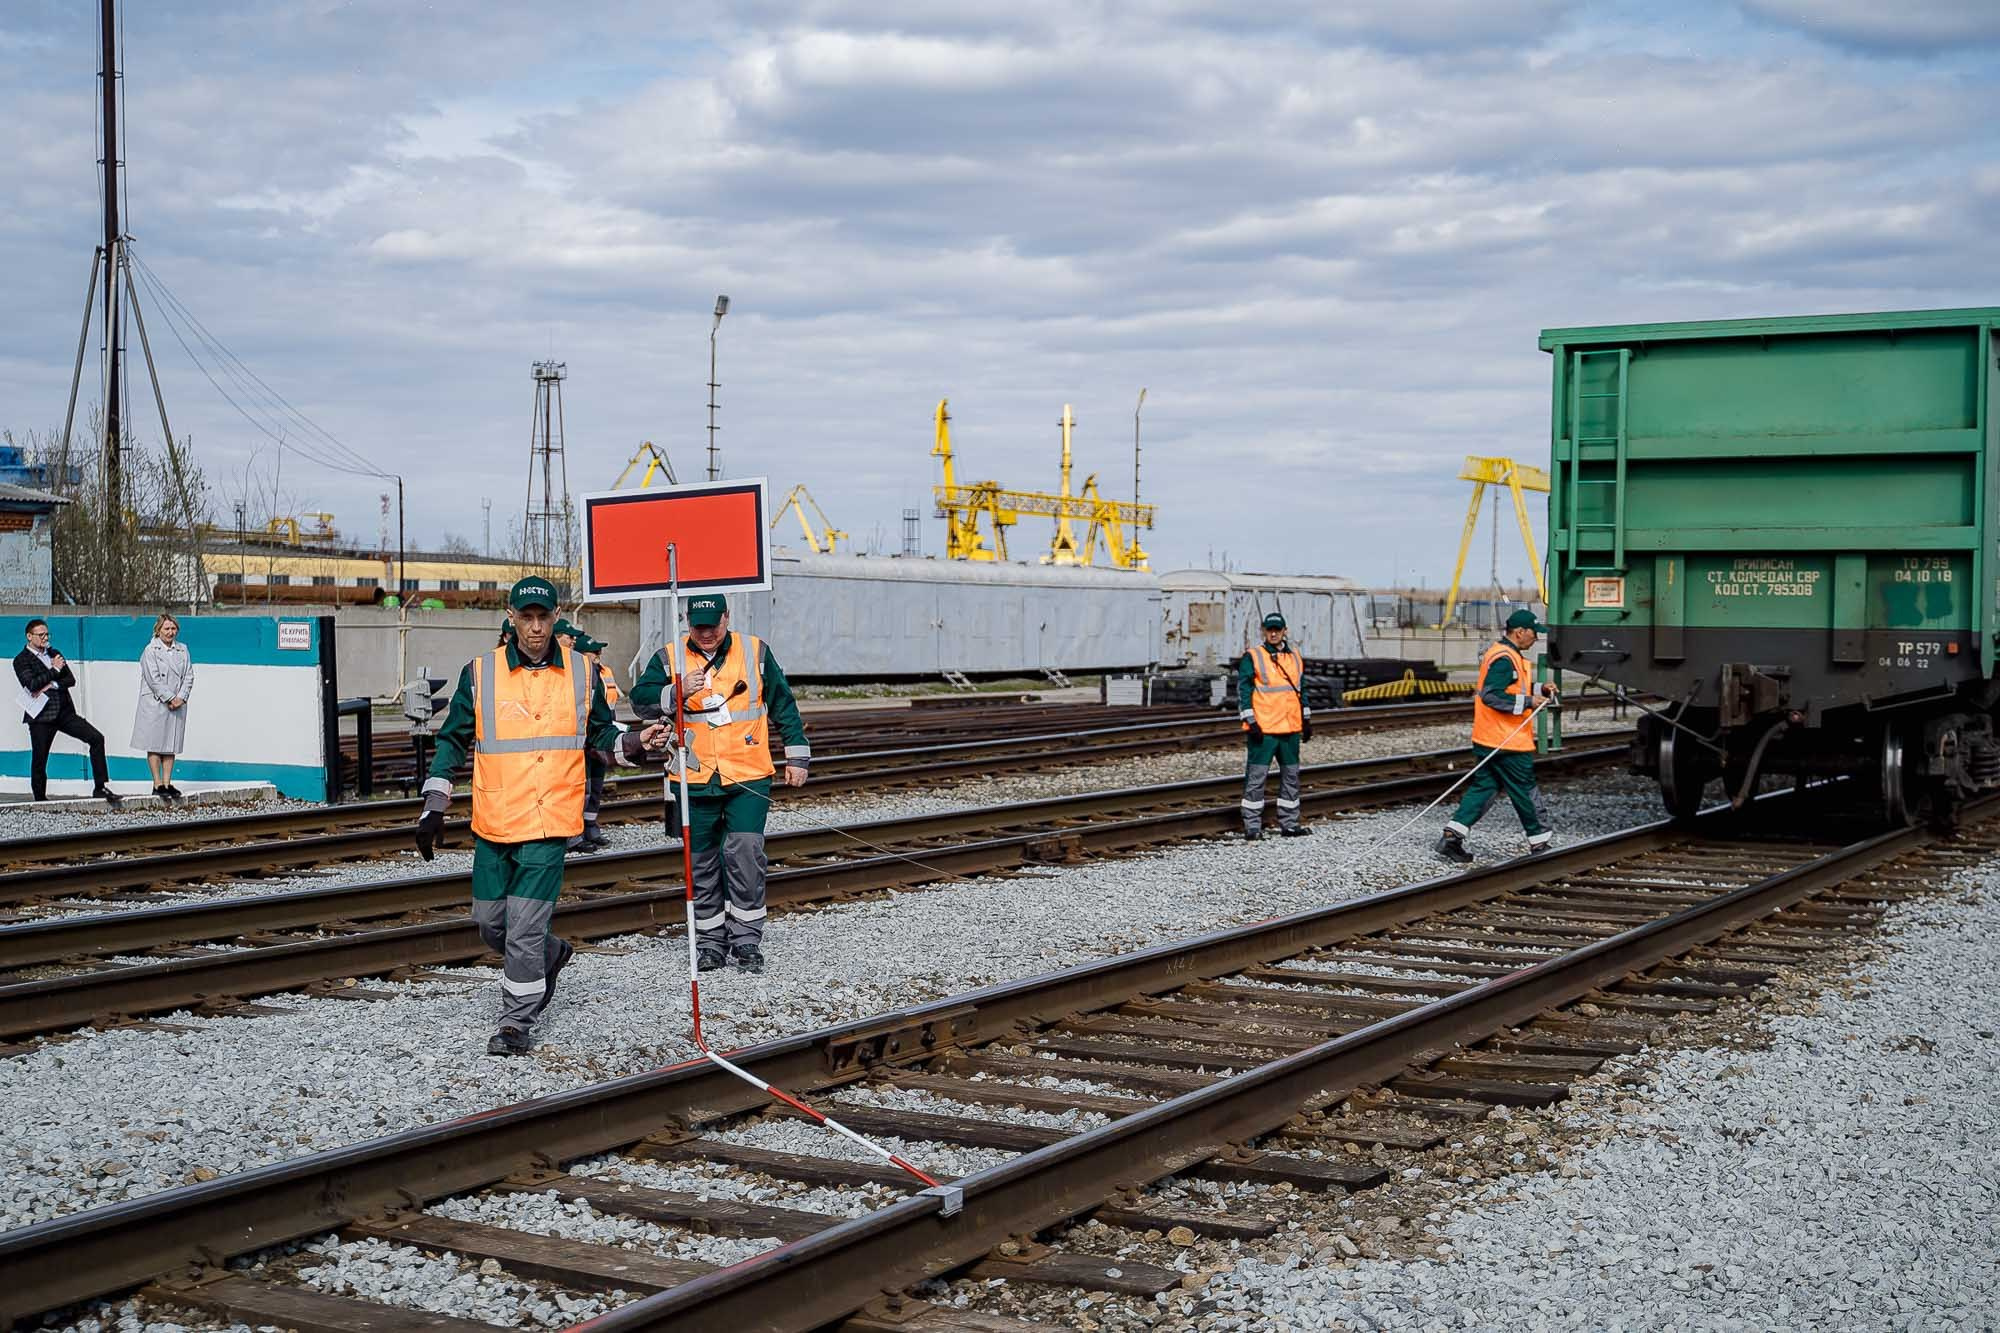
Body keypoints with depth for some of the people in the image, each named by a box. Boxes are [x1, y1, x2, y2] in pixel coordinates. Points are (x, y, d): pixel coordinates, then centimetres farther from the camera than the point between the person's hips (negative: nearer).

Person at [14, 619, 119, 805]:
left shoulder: (54, 654, 16)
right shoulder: (21, 660, -1)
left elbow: (71, 679, 8)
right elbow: (31, 684, -17)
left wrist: (51, 685, -8)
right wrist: (54, 670, -10)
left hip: (65, 712, 5)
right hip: (41, 715, -5)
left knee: (96, 738, -9)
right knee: (39, 760, 0)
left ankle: (100, 788, -6)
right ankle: (40, 800, 14)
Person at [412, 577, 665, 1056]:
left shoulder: (581, 672, 4)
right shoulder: (480, 672, 1)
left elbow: (600, 733, 18)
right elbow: (453, 741, 7)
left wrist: (635, 742, -2)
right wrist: (434, 807, 2)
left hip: (549, 822, -2)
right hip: (492, 822, 2)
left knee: (524, 929, -7)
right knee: (491, 925, 11)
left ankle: (517, 1022, 8)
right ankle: (551, 956, 40)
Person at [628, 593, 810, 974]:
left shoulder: (755, 652, 4)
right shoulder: (669, 659, 3)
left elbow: (784, 705, 10)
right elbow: (640, 699, -8)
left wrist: (797, 756, 10)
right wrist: (677, 692, -25)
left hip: (748, 777, -1)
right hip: (695, 781, 1)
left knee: (745, 854, -11)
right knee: (702, 863, 7)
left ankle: (746, 939, -1)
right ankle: (711, 940, 19)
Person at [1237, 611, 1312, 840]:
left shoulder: (1295, 658, 13)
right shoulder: (1252, 657, -4)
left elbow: (1302, 690, 21)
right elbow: (1243, 690, -7)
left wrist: (1306, 719, 17)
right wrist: (1251, 722, -14)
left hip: (1291, 728, 6)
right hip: (1263, 729, -6)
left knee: (1291, 776, 11)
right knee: (1257, 777, -5)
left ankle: (1289, 824, 20)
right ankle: (1252, 826, -1)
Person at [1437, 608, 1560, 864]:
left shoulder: (1507, 655, 16)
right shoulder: (1504, 659, -18)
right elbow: (1491, 696, -25)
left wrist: (1540, 690, 13)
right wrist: (1527, 702, -22)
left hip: (1488, 741, 10)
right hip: (1507, 744, -10)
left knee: (1483, 787, 8)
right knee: (1525, 790, 3)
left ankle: (1452, 836, 1)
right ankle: (1538, 843, 15)